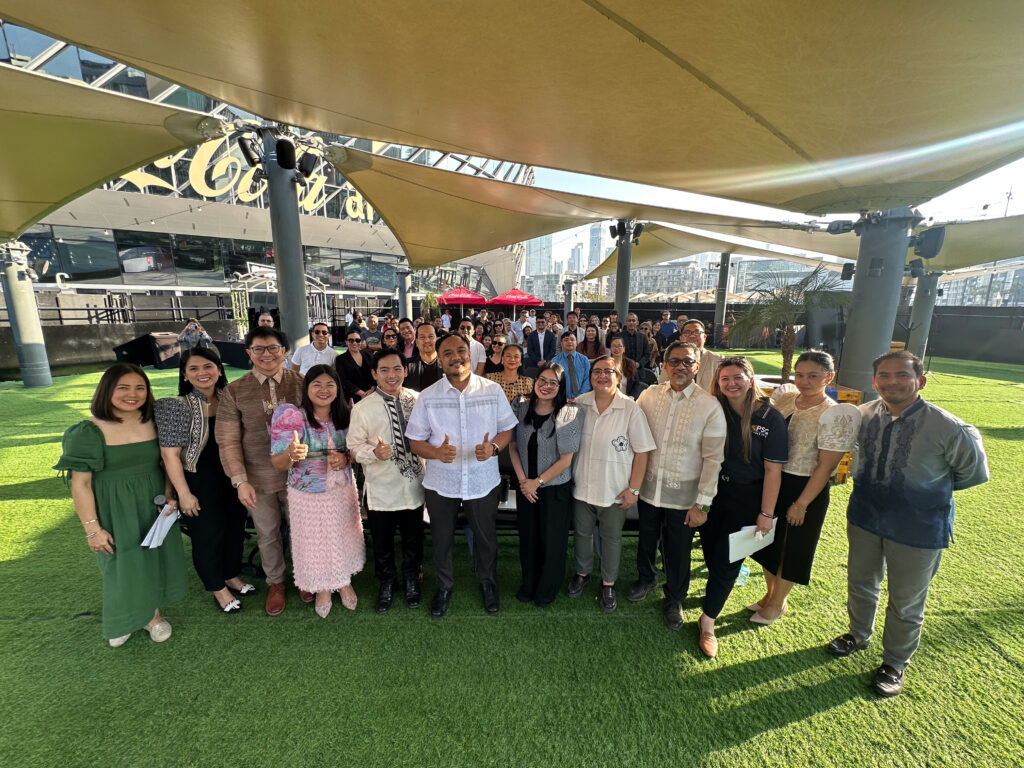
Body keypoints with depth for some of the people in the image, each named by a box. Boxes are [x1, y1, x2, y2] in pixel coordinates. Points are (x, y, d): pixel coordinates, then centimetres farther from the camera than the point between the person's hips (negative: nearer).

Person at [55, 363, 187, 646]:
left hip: (153, 506, 3)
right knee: (123, 564, 12)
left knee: (155, 558, 15)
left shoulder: (154, 423, -4)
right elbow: (80, 484, -11)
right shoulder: (88, 432, -14)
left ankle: (152, 613, 39)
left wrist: (169, 496, -7)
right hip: (114, 511, -3)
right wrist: (92, 529, -12)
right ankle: (123, 620, 40)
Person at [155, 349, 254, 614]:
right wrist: (184, 494, -13)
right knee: (208, 534, 10)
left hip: (233, 477, 5)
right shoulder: (177, 406, -15)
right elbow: (170, 454, -14)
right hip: (201, 482, -5)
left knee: (236, 528, 17)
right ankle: (218, 589, 33)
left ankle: (232, 576, 42)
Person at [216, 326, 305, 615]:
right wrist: (240, 480, -9)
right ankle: (275, 583, 44)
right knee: (267, 534, 18)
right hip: (259, 479, 0)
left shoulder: (301, 383, -5)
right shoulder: (234, 392, -4)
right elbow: (227, 441, -2)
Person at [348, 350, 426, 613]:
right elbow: (354, 446, -5)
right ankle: (386, 583, 43)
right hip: (381, 489, -1)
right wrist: (375, 453, -22)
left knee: (413, 538, 19)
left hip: (413, 483, 2)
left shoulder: (418, 400, -3)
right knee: (382, 542, 16)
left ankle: (411, 579, 45)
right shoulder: (362, 408, -7)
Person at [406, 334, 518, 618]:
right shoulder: (427, 397, -7)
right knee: (442, 539, 19)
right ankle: (444, 586, 48)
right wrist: (436, 452, -23)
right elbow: (415, 441, -3)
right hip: (440, 482, 0)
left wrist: (493, 447, -19)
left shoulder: (493, 390, -6)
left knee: (486, 538, 18)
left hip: (483, 480, 0)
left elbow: (507, 428, 2)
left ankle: (488, 583, 48)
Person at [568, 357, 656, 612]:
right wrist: (569, 476, 5)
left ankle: (608, 584, 39)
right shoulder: (579, 404, -4)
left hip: (615, 490, -2)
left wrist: (633, 488, -10)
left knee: (611, 538, 15)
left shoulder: (631, 409, -13)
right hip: (582, 486, 3)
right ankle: (582, 574, 45)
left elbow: (642, 452, -10)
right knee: (582, 532, 20)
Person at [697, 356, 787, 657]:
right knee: (711, 553, 15)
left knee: (726, 561, 4)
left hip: (746, 500, -3)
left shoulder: (770, 418, -10)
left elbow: (773, 470, -10)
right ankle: (718, 592, 43)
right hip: (712, 493, 3)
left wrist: (766, 513, -10)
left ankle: (707, 622, 19)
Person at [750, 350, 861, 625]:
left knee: (791, 548, 14)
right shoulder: (783, 397, -1)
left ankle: (778, 603, 37)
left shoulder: (834, 416, -17)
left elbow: (825, 466, -16)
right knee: (768, 542, 20)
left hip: (804, 488, -5)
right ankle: (770, 594, 44)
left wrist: (801, 503, -15)